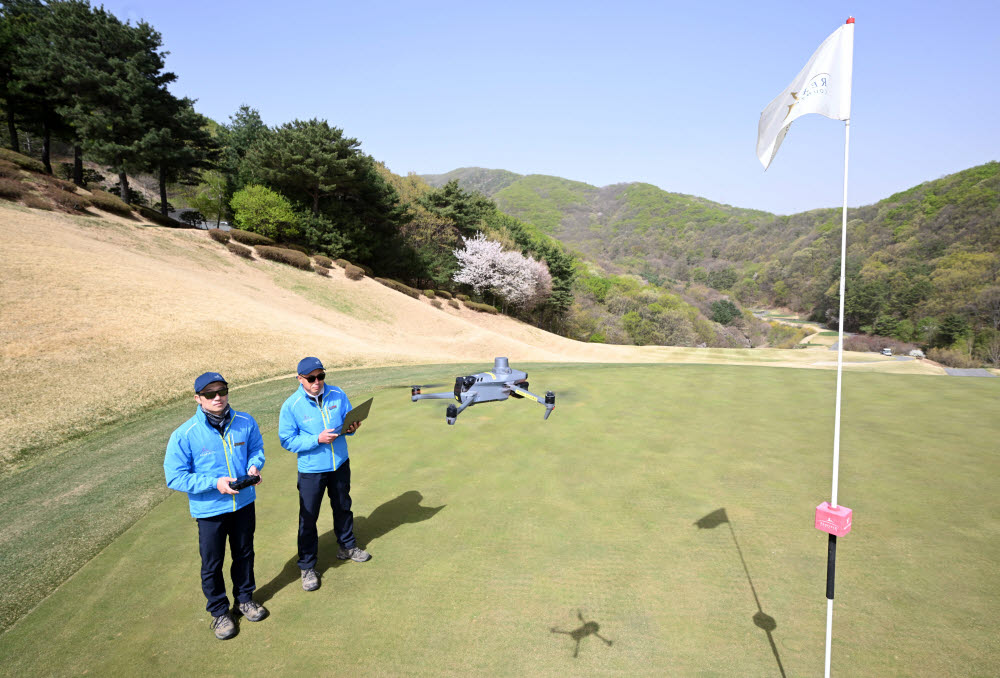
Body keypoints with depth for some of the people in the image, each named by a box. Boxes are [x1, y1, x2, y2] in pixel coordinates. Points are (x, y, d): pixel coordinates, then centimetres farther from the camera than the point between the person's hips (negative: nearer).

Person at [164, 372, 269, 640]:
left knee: (244, 554, 22)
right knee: (212, 564, 14)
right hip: (209, 510, -3)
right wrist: (215, 483, -25)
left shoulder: (245, 422, -10)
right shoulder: (184, 435, -20)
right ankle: (219, 611, 38)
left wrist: (254, 465, -14)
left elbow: (256, 448, 8)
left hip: (244, 503, 3)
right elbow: (175, 477, -16)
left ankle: (244, 598, 46)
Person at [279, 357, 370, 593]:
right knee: (308, 518, 5)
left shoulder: (337, 395, -7)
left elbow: (349, 419, 7)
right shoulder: (291, 406, -16)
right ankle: (307, 567, 23)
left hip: (340, 464, 4)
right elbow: (287, 440, -15)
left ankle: (346, 546, 46)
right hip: (311, 470, -4)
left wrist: (350, 428, -17)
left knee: (343, 506, 22)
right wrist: (317, 439, -26)